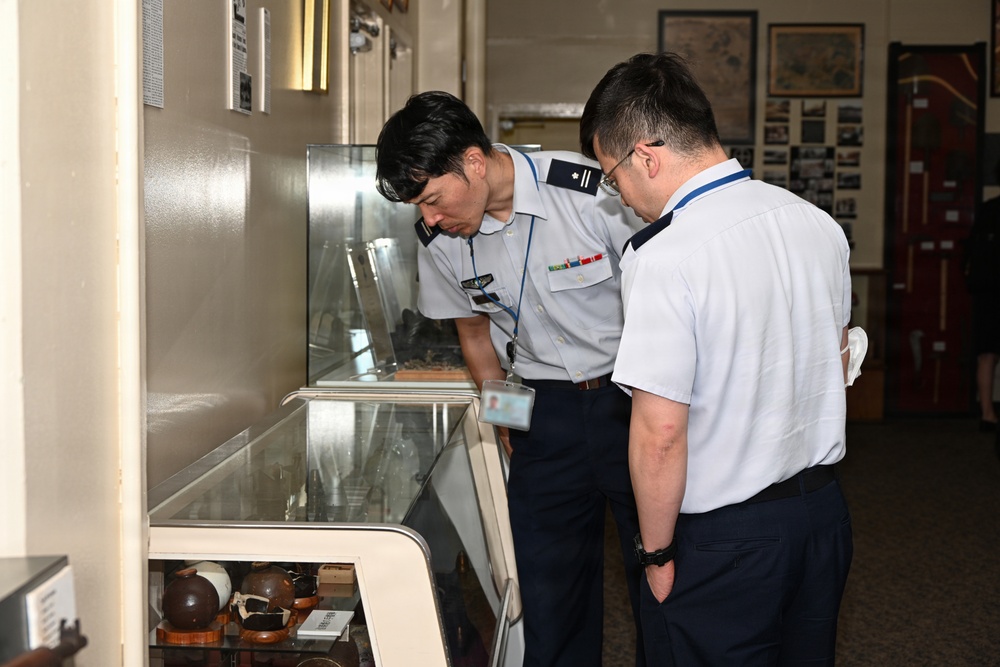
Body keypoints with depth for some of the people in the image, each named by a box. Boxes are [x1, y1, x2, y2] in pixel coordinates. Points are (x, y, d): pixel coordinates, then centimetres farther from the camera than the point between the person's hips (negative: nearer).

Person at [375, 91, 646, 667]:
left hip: (633, 397, -3)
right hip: (546, 410, 3)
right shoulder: (440, 242, -4)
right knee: (548, 593, 4)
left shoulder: (595, 193, -20)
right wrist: (503, 415, 10)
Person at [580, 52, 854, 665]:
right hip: (824, 508, 7)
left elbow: (660, 434, -23)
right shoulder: (817, 223, 1)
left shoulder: (663, 258, -22)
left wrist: (656, 552, -10)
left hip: (724, 540, -7)